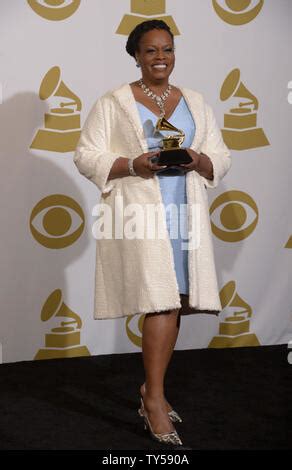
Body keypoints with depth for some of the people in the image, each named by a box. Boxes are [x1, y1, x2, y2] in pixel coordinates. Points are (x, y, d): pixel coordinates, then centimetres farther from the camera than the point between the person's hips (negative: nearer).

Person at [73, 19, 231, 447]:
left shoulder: (196, 103, 15)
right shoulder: (112, 103, 3)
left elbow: (222, 158, 13)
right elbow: (86, 156, -2)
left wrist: (198, 160, -9)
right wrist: (133, 164, -16)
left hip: (185, 215, 5)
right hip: (138, 214, -4)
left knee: (174, 302, 5)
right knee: (161, 301, -13)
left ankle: (152, 387, 22)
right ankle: (155, 399, -4)